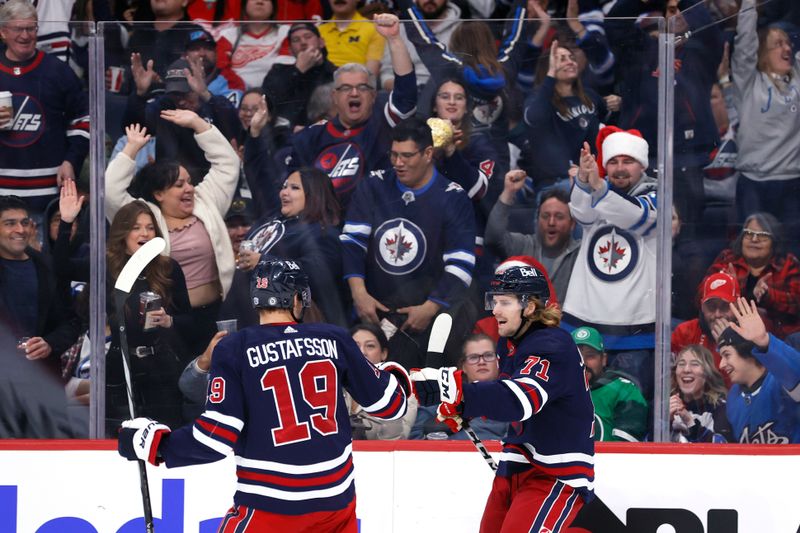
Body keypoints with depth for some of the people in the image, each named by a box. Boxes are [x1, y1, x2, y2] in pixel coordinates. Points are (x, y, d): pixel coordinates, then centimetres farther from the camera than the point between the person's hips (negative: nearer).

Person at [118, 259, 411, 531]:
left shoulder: (233, 349, -6)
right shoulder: (334, 340, 3)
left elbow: (218, 435, -12)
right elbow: (387, 403, 11)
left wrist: (154, 441, 1)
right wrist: (398, 378, 34)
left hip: (270, 503, -4)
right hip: (335, 494, 4)